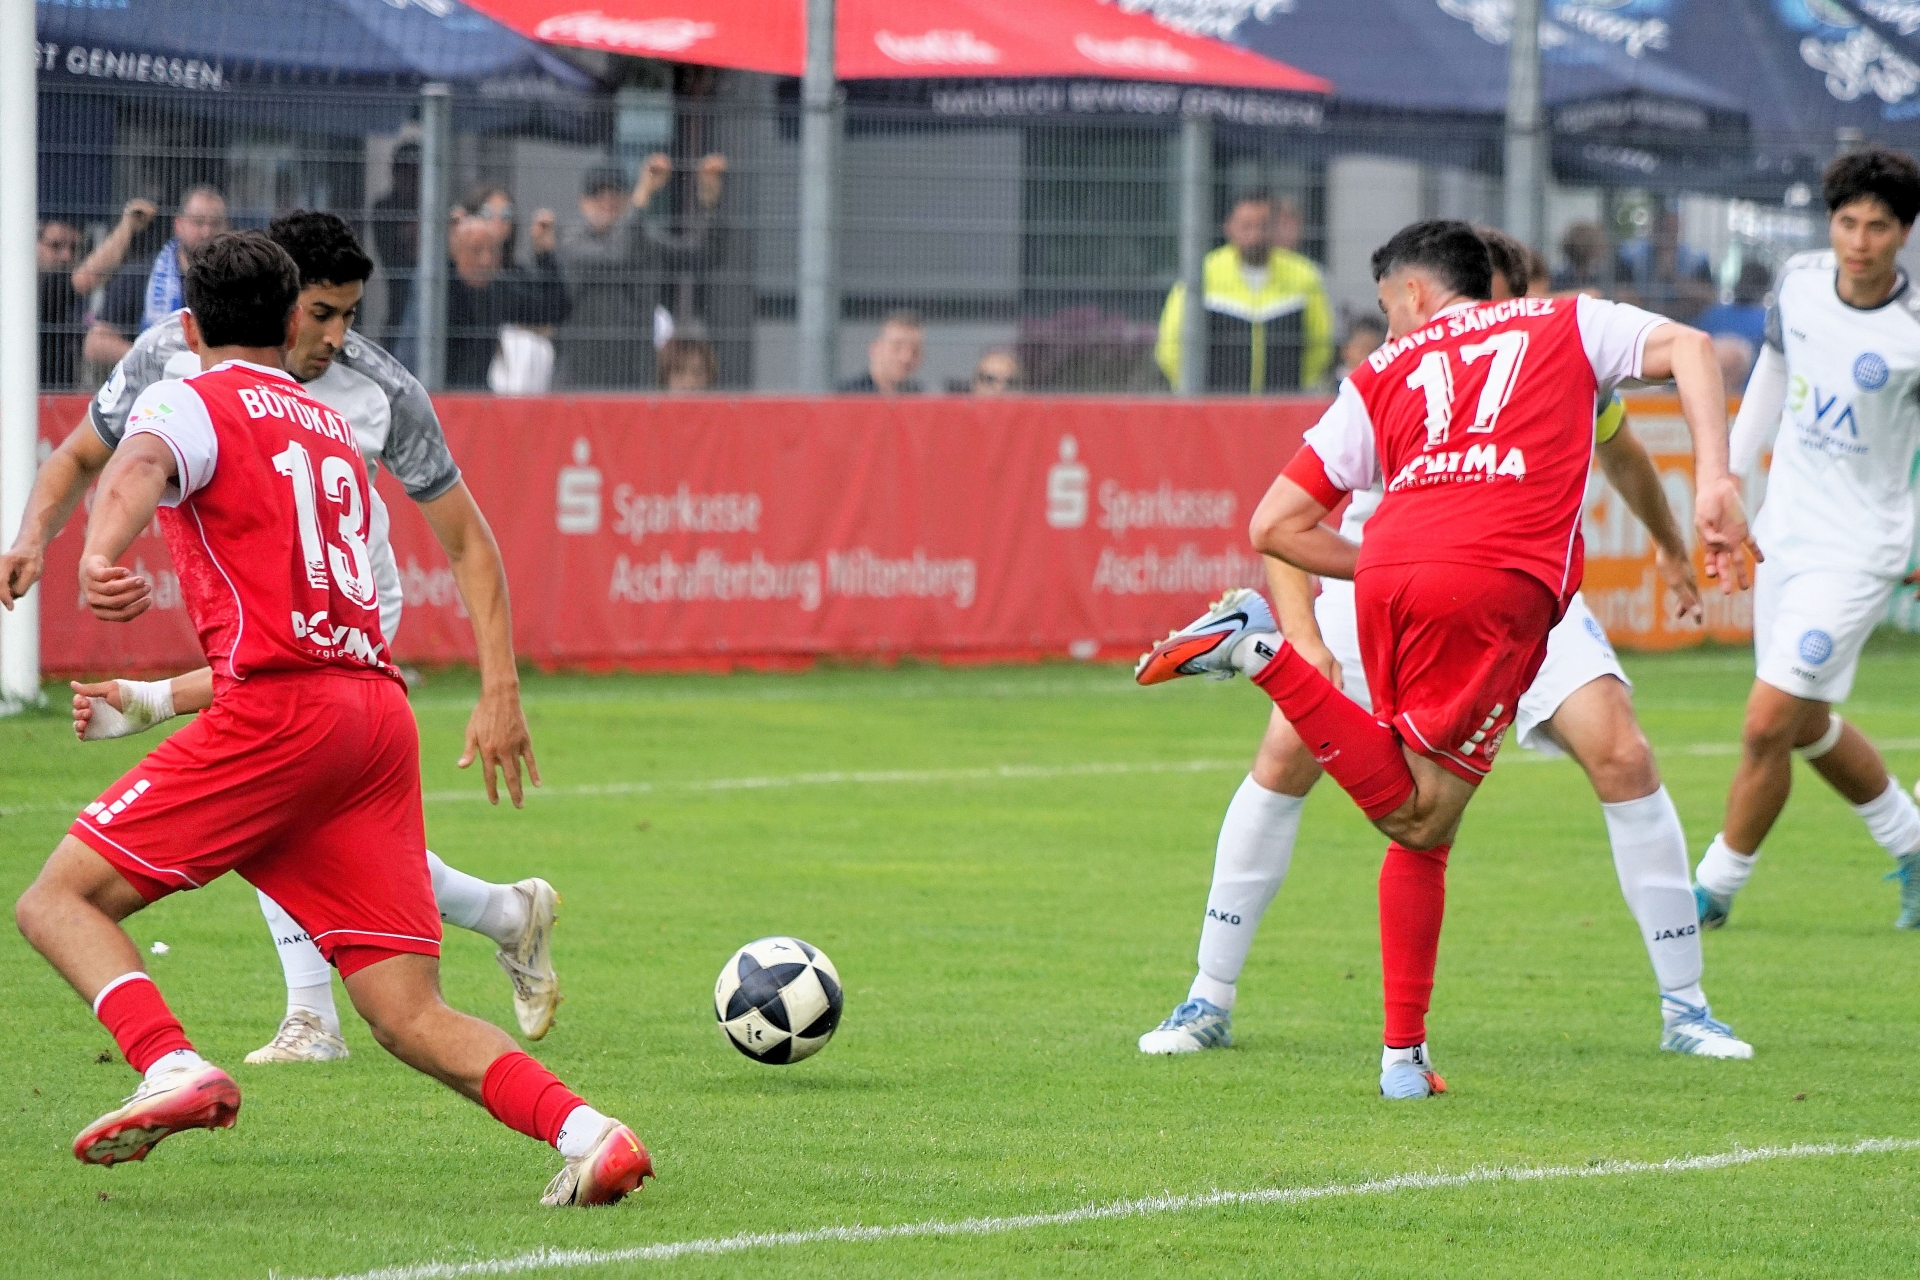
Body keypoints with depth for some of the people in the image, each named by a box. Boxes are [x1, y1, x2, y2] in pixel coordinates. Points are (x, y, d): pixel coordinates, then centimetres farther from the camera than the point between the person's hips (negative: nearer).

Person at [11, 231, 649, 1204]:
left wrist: (100, 558, -41)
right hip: (380, 712, 7)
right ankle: (585, 1132, -19)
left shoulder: (189, 403, 6)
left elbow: (139, 468, -19)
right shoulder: (330, 426, 29)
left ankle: (173, 1068, -24)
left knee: (58, 900, 1)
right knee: (408, 1014, 2)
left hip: (280, 712, -7)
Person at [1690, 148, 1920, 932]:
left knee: (1768, 726, -10)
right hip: (1784, 535, 7)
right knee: (1810, 728, 17)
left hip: (1857, 551, -7)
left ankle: (1715, 888, 6)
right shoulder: (1800, 282, -3)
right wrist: (1731, 476, 16)